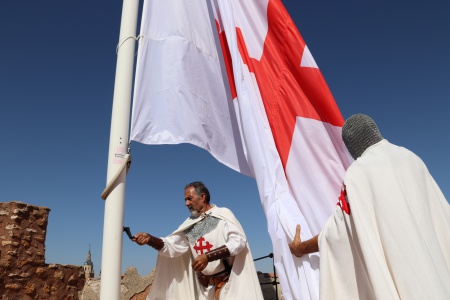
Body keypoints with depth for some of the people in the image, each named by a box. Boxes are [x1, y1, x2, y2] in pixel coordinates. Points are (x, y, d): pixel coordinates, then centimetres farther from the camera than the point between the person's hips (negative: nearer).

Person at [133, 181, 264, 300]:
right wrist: (150, 240, -16)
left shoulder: (223, 214, -6)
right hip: (205, 287, 5)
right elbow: (170, 246, 3)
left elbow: (239, 241, -17)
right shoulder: (189, 224, 9)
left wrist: (208, 256, -24)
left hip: (229, 282, -4)